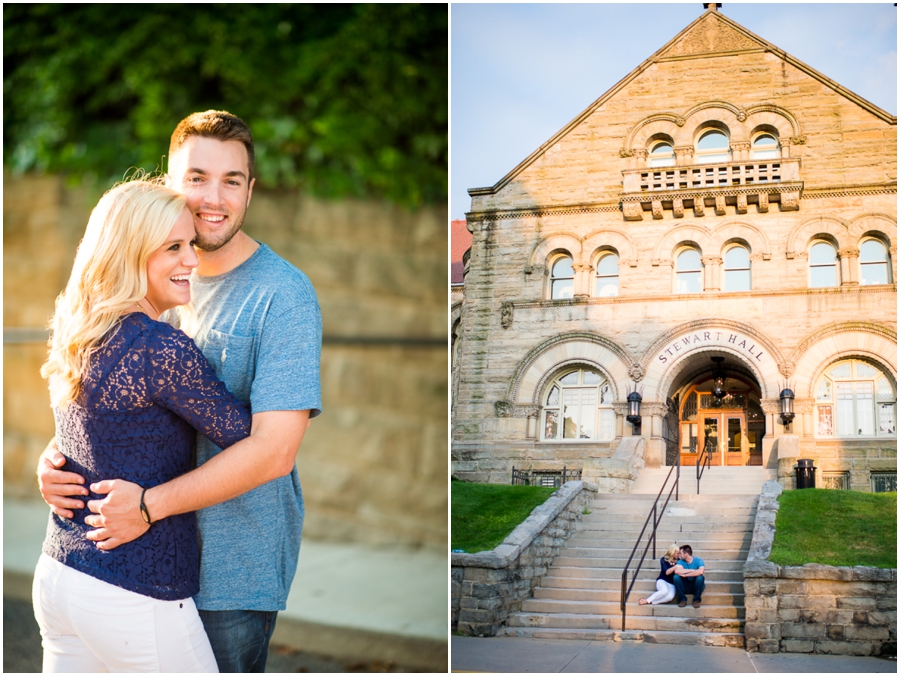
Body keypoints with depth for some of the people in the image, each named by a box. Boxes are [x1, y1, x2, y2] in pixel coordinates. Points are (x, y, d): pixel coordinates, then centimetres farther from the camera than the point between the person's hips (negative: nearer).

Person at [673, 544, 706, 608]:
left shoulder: (698, 560, -13)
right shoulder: (681, 561, -5)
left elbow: (700, 572, -35)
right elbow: (677, 571, -25)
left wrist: (685, 574, -28)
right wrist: (691, 570, -26)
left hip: (696, 586, -2)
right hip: (685, 587, 2)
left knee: (700, 577, -33)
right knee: (676, 577, -24)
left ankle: (697, 599, -12)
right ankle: (682, 599, -11)